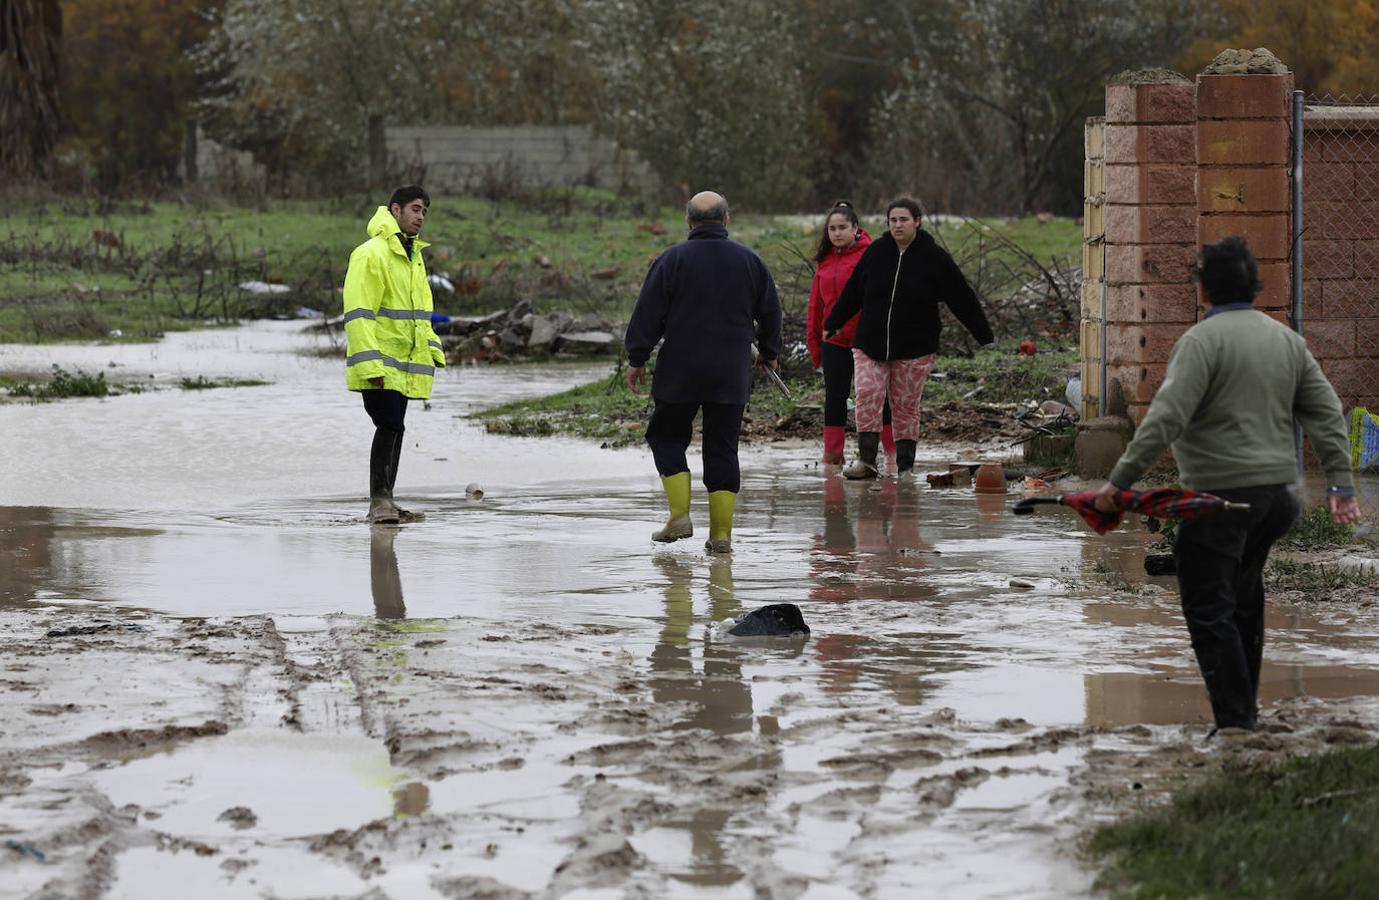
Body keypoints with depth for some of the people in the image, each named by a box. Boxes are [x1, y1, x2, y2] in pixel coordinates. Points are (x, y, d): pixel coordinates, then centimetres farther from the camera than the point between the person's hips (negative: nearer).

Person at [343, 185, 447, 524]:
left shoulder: (413, 255, 17)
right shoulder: (371, 253, -13)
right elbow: (359, 313, -18)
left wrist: (431, 349, 14)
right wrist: (370, 363, -24)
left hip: (404, 363, 9)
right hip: (379, 364, -9)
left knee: (393, 428, 11)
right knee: (390, 426, -14)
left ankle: (384, 501, 16)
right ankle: (379, 500, -9)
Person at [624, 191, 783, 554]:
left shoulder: (672, 260, -6)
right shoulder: (749, 261, 4)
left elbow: (648, 313, -6)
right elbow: (770, 313, 13)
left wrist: (637, 360, 2)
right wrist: (769, 354, 29)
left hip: (680, 374, -2)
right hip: (731, 375, 3)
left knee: (667, 436, 13)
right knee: (722, 449, 6)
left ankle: (679, 516, -2)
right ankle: (721, 533, 1)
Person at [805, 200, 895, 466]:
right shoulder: (826, 260, 10)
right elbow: (816, 304, 14)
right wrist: (813, 340, 13)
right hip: (834, 342, 5)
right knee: (834, 397, 7)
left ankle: (892, 449, 12)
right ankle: (832, 452, 13)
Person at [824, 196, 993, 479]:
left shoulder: (933, 257, -3)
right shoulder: (876, 252, 3)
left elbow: (962, 298, 2)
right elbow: (852, 292, 16)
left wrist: (984, 337, 3)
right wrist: (832, 324, 23)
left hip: (914, 348, -2)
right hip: (870, 344, 2)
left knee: (906, 407, 2)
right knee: (867, 397, -13)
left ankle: (905, 466, 9)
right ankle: (866, 460, -14)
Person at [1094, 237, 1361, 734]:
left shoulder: (1201, 340, -10)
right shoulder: (1286, 339, 13)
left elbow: (1165, 420, -19)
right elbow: (1327, 415, 9)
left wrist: (1119, 482, -18)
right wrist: (1341, 485, 8)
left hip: (1220, 495, -8)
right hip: (1276, 494, 8)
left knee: (1209, 610, -4)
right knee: (1245, 598, 22)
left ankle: (1236, 722, -10)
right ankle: (1246, 706, 28)